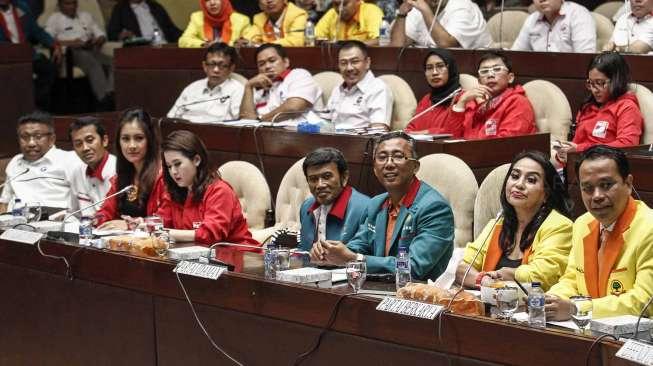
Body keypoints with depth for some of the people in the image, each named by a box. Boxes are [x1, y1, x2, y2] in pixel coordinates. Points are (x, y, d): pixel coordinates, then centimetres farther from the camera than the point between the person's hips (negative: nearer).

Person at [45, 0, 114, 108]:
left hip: (91, 50, 5)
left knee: (113, 63, -28)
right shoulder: (54, 18, 16)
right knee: (93, 63, -37)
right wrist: (71, 43, -13)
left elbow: (101, 35, 24)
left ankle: (111, 94, -47)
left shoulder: (86, 16, 31)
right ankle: (104, 99, -48)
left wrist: (98, 41, -1)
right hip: (71, 52, -5)